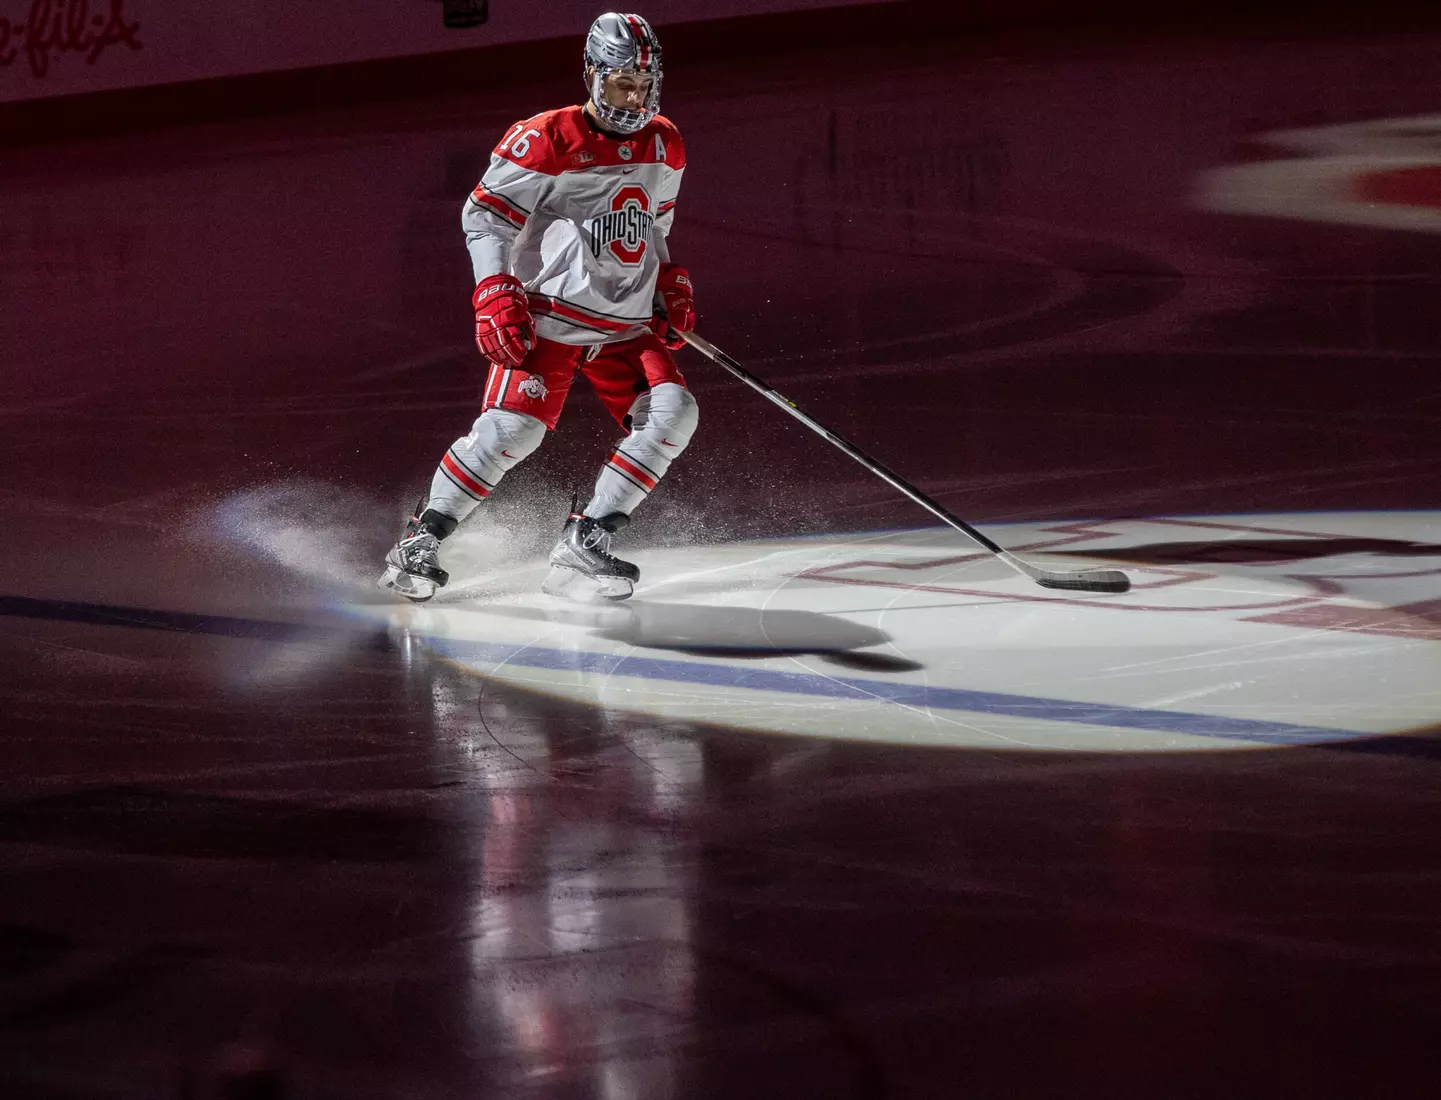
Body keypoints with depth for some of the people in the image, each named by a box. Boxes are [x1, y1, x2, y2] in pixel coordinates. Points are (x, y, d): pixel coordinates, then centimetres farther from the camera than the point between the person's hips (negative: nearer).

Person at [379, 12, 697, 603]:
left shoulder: (664, 145, 10)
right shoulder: (546, 141, -10)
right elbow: (484, 215, -6)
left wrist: (670, 283, 13)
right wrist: (496, 293, -16)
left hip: (628, 327, 6)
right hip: (548, 318, -6)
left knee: (672, 413, -15)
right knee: (513, 424, -22)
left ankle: (584, 545, -11)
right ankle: (420, 541, -6)